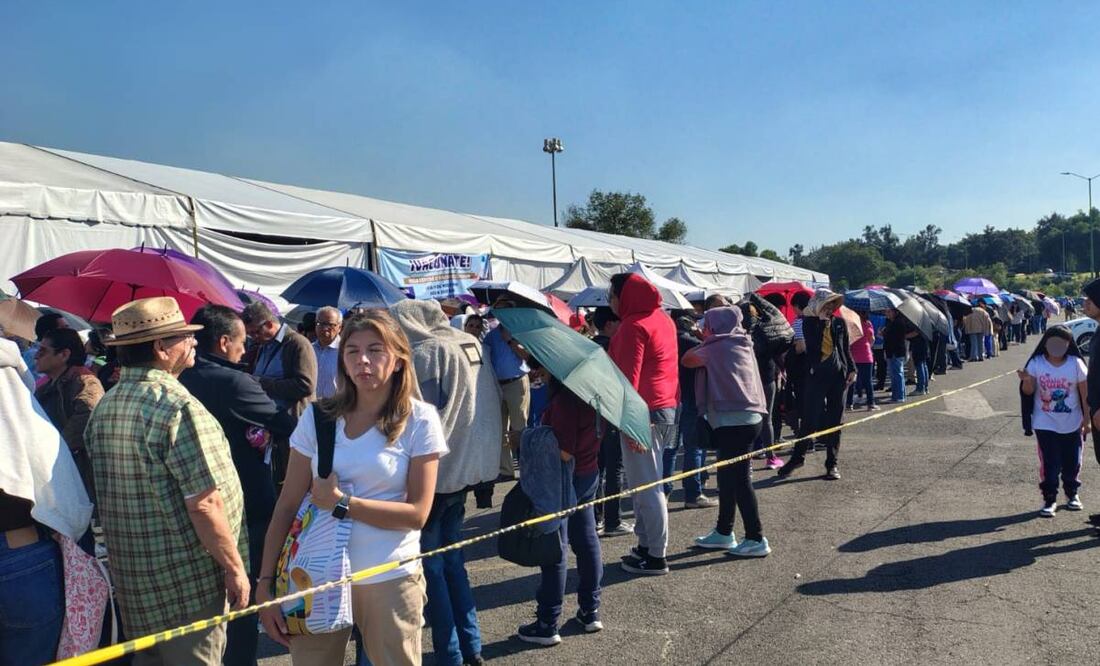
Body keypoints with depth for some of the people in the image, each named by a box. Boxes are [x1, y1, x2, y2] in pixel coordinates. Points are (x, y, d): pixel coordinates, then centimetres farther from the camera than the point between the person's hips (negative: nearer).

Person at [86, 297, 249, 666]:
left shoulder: (105, 406, 5)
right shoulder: (179, 406, -21)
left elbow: (108, 493, 14)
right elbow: (205, 503, -24)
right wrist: (235, 567, -14)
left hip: (132, 580, 8)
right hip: (189, 580, -8)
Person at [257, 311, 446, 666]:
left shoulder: (419, 420, -7)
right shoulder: (318, 416, -1)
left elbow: (417, 514, -10)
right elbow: (287, 505, 0)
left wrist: (341, 502, -15)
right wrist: (266, 584, -4)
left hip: (389, 579, -1)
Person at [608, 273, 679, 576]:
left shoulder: (633, 326, -14)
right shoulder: (663, 319, 14)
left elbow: (630, 376, -19)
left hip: (644, 412, -10)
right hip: (667, 407, 10)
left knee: (645, 485, -3)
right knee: (646, 482, 16)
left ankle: (656, 556, 4)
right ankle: (646, 545, 24)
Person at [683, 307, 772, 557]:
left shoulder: (718, 346, -9)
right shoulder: (741, 345, 15)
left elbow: (687, 360, 1)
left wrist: (703, 342, 13)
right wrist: (707, 342, 16)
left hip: (735, 421, -9)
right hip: (748, 417, 9)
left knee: (738, 479, -5)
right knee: (727, 476, 15)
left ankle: (756, 539, -1)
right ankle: (723, 532, 24)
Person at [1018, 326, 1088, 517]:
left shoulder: (1076, 364, -7)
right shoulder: (1036, 363, -7)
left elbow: (1085, 393, -1)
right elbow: (1029, 391, -7)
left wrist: (1086, 419, 0)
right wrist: (1027, 381, -30)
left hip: (1072, 424, 1)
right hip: (1045, 424, -1)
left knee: (1072, 462, 12)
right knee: (1049, 463, -2)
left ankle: (1072, 494, 35)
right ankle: (1049, 499, 10)